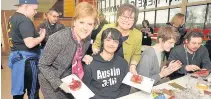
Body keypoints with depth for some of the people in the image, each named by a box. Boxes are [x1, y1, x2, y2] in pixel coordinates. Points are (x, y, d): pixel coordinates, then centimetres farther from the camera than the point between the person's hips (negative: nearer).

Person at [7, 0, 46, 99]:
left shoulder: (13, 18, 13)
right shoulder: (24, 20, -19)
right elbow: (30, 44, -27)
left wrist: (37, 35, 10)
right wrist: (42, 36, -10)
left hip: (18, 56, 10)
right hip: (26, 58, -10)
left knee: (19, 88, 18)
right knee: (33, 90, 2)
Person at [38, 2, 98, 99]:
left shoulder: (87, 39, -13)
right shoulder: (58, 38, -31)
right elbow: (42, 65, -19)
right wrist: (59, 83, -24)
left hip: (68, 79, 5)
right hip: (50, 81, -5)